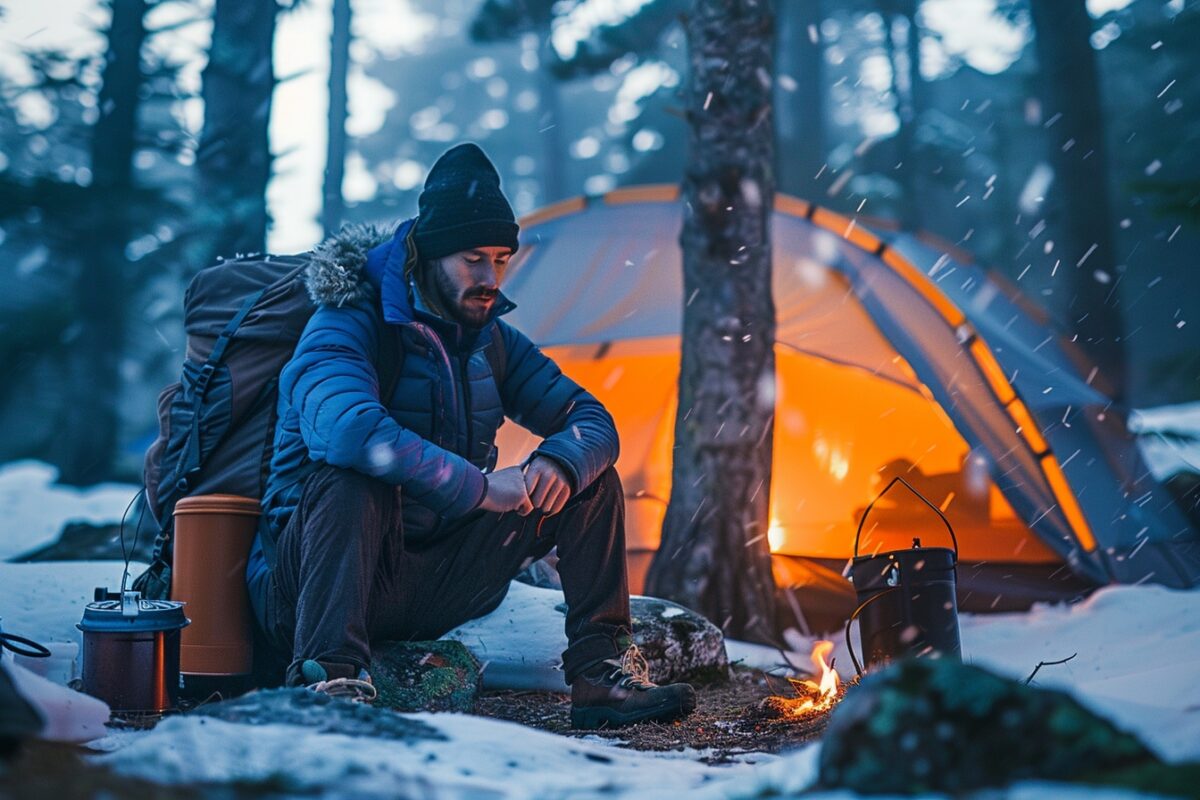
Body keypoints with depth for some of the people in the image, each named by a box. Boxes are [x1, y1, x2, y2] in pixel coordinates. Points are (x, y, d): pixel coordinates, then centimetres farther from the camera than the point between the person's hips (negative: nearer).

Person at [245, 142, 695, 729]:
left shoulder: (492, 340, 6)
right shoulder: (345, 328, -17)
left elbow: (593, 422, 5)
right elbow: (349, 428, -38)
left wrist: (560, 462, -20)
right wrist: (480, 487, -33)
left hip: (433, 584, 7)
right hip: (307, 585, -6)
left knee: (589, 479, -2)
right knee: (354, 477, -39)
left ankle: (602, 673, -6)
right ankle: (327, 676, -41)